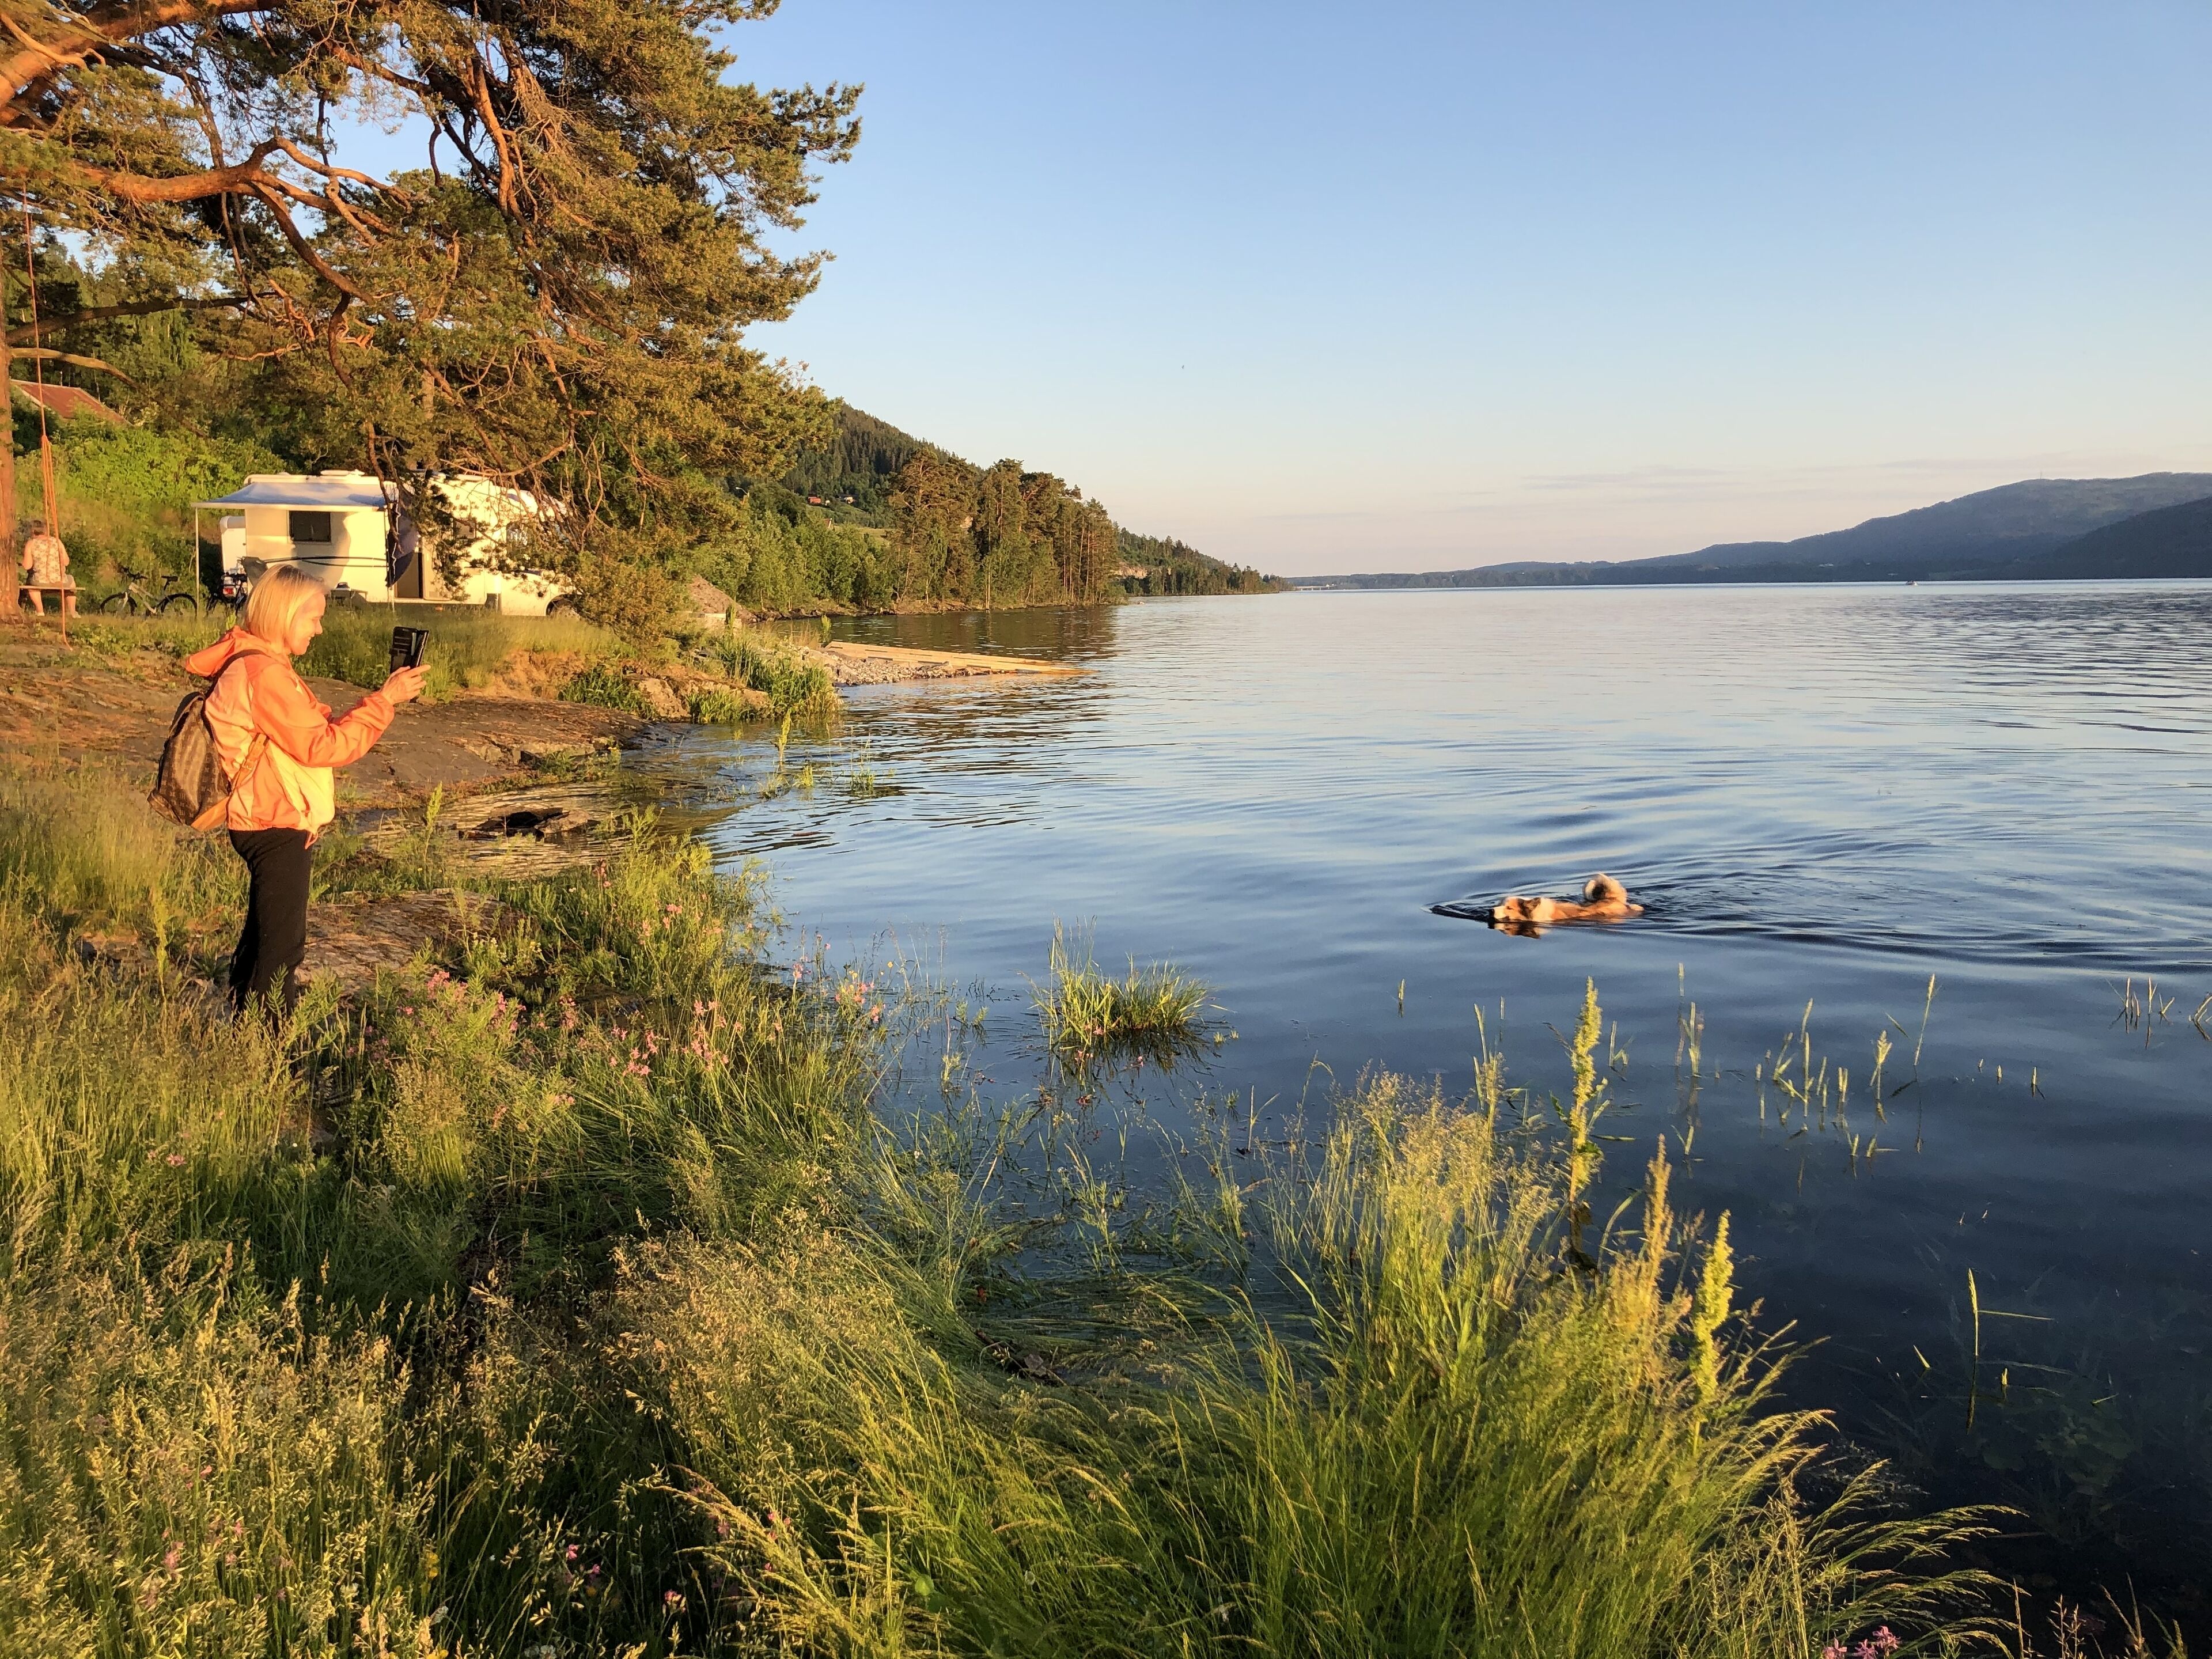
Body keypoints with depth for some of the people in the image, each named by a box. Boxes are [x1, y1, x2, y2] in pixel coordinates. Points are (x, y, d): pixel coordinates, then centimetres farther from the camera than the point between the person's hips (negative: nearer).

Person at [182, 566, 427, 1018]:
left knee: (262, 936, 20)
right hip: (276, 829, -11)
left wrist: (384, 698, 1)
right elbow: (321, 745, -21)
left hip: (269, 824, 11)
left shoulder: (261, 666, 14)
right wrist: (384, 700, -18)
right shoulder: (264, 673, -20)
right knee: (281, 946, -4)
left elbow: (318, 724, 12)